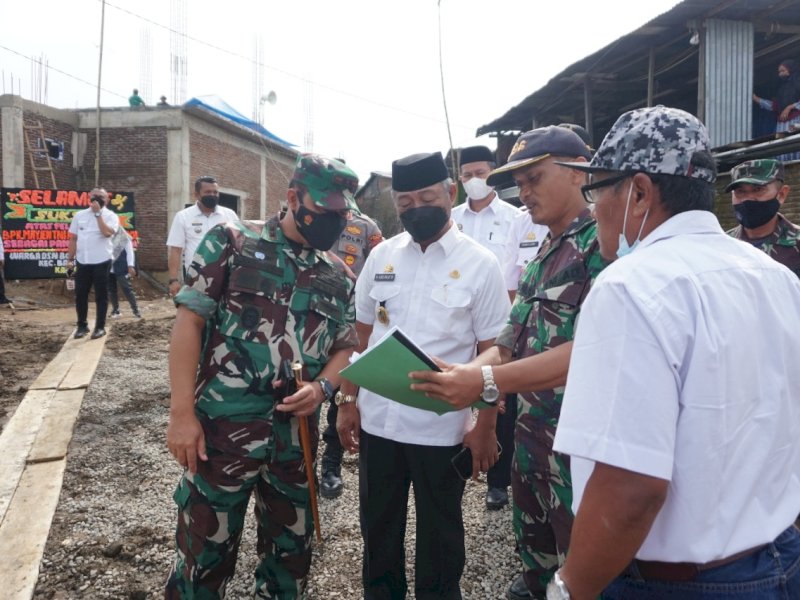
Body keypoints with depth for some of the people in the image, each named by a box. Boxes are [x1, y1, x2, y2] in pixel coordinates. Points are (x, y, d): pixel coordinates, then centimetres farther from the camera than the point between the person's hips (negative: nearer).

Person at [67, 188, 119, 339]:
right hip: (82, 262, 4)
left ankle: (100, 327, 11)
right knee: (80, 295, 8)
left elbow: (107, 233, -22)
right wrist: (70, 259, 7)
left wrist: (98, 213, -17)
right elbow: (73, 239, 11)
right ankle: (82, 325, 20)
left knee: (101, 295, 2)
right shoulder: (79, 215, 8)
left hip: (101, 262, -3)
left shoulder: (111, 216, -3)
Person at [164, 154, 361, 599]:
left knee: (291, 552, 20)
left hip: (297, 435, 4)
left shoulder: (339, 276, 8)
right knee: (205, 554, 10)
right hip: (223, 428, -4)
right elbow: (190, 320, -7)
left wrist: (321, 388, -10)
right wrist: (182, 412, -12)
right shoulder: (232, 242, -4)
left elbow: (344, 348, 12)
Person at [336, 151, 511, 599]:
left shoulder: (480, 264, -6)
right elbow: (362, 335, 8)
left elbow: (492, 353, -6)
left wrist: (486, 427, -8)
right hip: (377, 421, 4)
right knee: (378, 528, 20)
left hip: (443, 428, -3)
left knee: (439, 536, 16)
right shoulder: (381, 255, 3)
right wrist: (348, 401, 4)